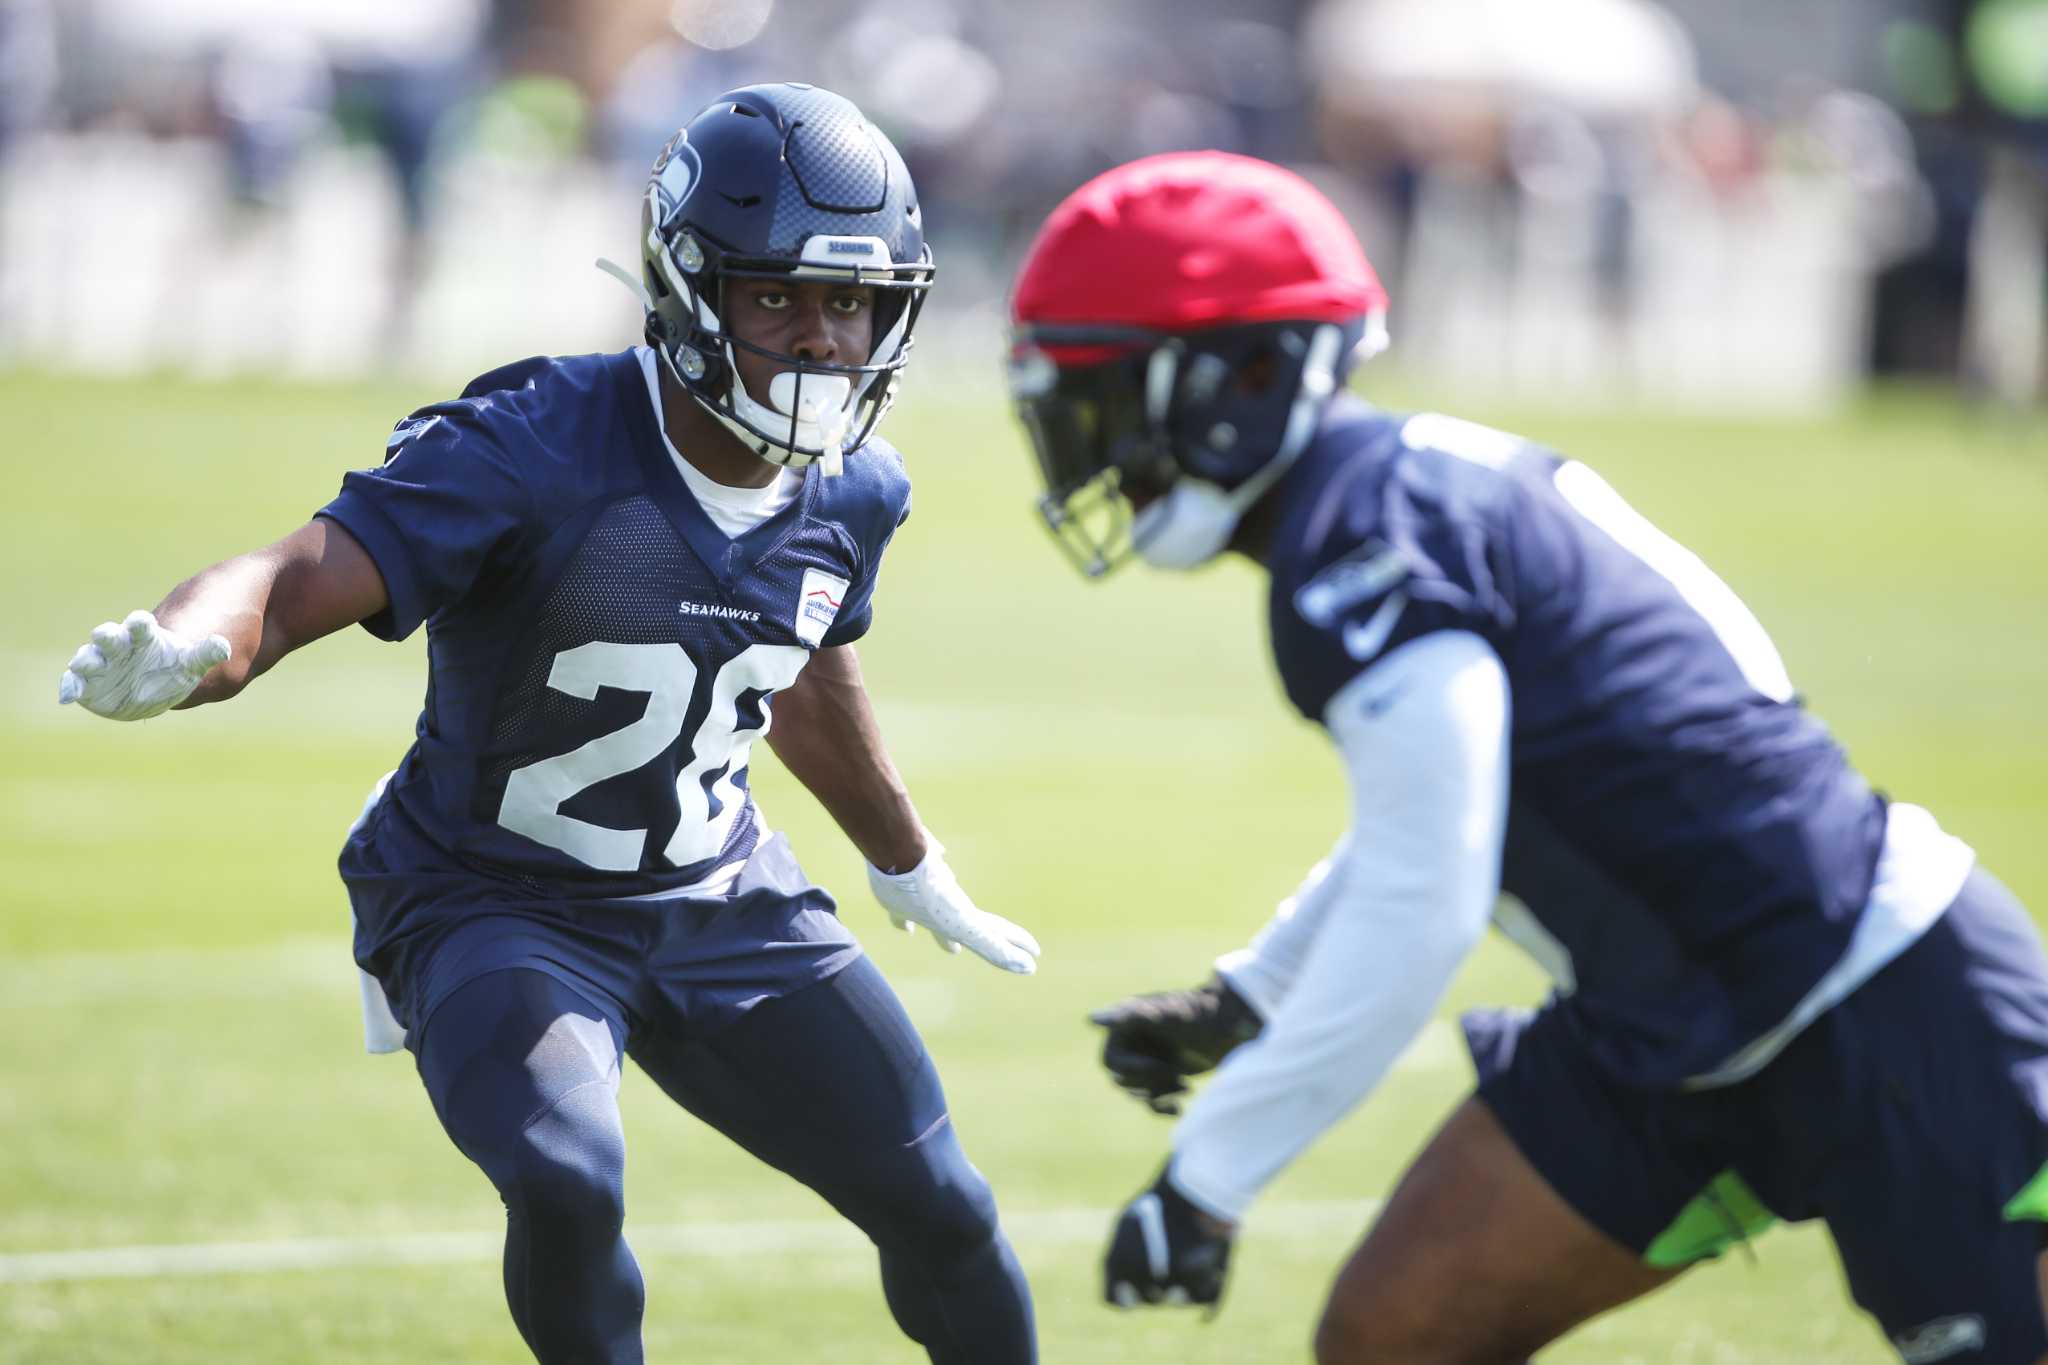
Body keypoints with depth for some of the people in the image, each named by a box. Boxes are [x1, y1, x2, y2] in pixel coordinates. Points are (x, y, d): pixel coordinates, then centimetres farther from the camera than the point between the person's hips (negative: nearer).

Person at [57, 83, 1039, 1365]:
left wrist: (909, 864, 33)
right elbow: (301, 580, -37)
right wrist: (179, 654, -61)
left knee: (941, 1213, 5)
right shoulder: (539, 450, -26)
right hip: (494, 907, -6)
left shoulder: (848, 492, -5)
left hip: (719, 899, 6)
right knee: (566, 1186, -31)